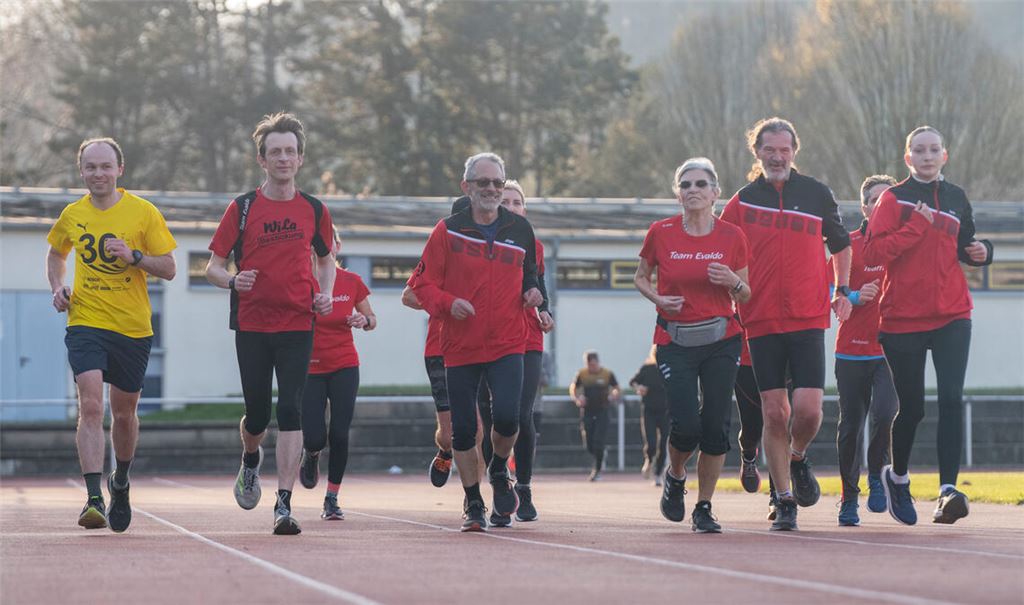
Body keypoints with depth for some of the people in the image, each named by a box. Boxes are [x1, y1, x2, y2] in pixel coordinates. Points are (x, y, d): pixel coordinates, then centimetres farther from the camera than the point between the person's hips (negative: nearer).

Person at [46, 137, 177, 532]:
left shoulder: (143, 213, -3)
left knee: (124, 412, 13)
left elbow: (169, 269, -2)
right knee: (91, 406, -18)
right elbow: (56, 253, 24)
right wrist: (58, 287, 6)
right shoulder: (72, 215, 4)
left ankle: (120, 484, 40)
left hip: (133, 327, 0)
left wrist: (133, 256, -19)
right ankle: (94, 499, -24)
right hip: (85, 323, 0)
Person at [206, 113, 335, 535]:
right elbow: (213, 265, 4)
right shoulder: (242, 208, 1)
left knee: (290, 411, -10)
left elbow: (326, 258, 22)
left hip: (298, 326, 0)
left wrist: (325, 294, 3)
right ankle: (251, 461, 40)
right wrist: (232, 280, -18)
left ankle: (284, 504, -11)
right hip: (251, 325, 0)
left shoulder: (313, 210, 6)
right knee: (257, 415, 5)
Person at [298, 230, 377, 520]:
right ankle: (311, 454, 31)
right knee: (314, 437, -8)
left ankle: (332, 499, 6)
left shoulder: (352, 282, 0)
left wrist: (364, 320, -11)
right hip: (310, 367, -1)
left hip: (344, 367, 1)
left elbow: (372, 319, 12)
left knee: (339, 433, -7)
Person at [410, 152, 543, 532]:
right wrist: (447, 303, -17)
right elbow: (422, 283, 1)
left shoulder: (520, 230, 7)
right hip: (460, 347, 0)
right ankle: (473, 503, 20)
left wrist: (532, 293, 1)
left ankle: (499, 471, 14)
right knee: (463, 429, 2)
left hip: (507, 344, 0)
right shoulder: (448, 230, 0)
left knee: (507, 416, -18)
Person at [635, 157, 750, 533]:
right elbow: (640, 277, 13)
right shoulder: (661, 233, -2)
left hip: (721, 341, 1)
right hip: (675, 342, -1)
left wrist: (733, 283, -13)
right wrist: (658, 298, -7)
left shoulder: (732, 236, 1)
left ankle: (704, 508, 12)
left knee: (715, 426, -4)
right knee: (686, 425, -12)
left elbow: (745, 297, 9)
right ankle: (675, 477, 22)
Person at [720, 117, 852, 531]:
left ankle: (798, 459, 20)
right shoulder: (742, 201, 5)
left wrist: (842, 290, 11)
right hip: (761, 321, 1)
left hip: (808, 317, 0)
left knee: (808, 408, -12)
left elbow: (840, 244, 20)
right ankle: (785, 501, 9)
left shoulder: (817, 194, 6)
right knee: (773, 413, 0)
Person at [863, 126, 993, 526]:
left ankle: (948, 489, -19)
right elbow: (873, 253, -14)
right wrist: (916, 225, -17)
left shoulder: (956, 198, 12)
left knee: (951, 399, -14)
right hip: (903, 318, -3)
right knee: (911, 407, 6)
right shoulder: (894, 199, -2)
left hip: (952, 316, 3)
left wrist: (979, 251, 5)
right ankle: (897, 476, 33)